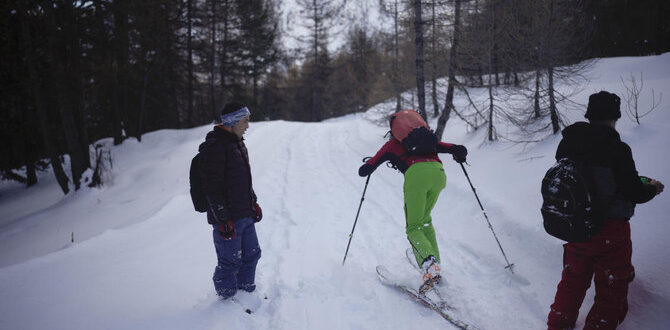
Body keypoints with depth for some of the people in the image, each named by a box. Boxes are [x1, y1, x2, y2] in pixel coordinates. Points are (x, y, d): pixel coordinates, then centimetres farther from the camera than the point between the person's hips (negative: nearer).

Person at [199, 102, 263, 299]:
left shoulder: (237, 143, 13)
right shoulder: (214, 147, -17)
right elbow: (212, 187, -20)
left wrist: (253, 203, 22)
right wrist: (223, 219, -21)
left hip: (245, 215, 9)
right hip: (228, 219, -9)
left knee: (251, 255, 17)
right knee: (230, 262, 2)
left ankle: (246, 293, 33)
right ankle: (228, 299, 20)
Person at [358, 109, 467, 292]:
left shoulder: (391, 144, 27)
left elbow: (364, 171, 25)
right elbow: (460, 150, 25)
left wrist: (369, 163, 49)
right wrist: (460, 155, 50)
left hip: (416, 174, -4)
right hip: (438, 172, 4)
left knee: (413, 227, 4)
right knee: (425, 220, 22)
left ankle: (429, 263, -25)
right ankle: (434, 268, 16)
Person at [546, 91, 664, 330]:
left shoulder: (567, 144, -4)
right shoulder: (617, 149, -19)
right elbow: (635, 193, -15)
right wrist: (653, 188, 8)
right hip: (610, 231, -5)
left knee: (572, 282, 23)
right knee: (611, 292, 14)